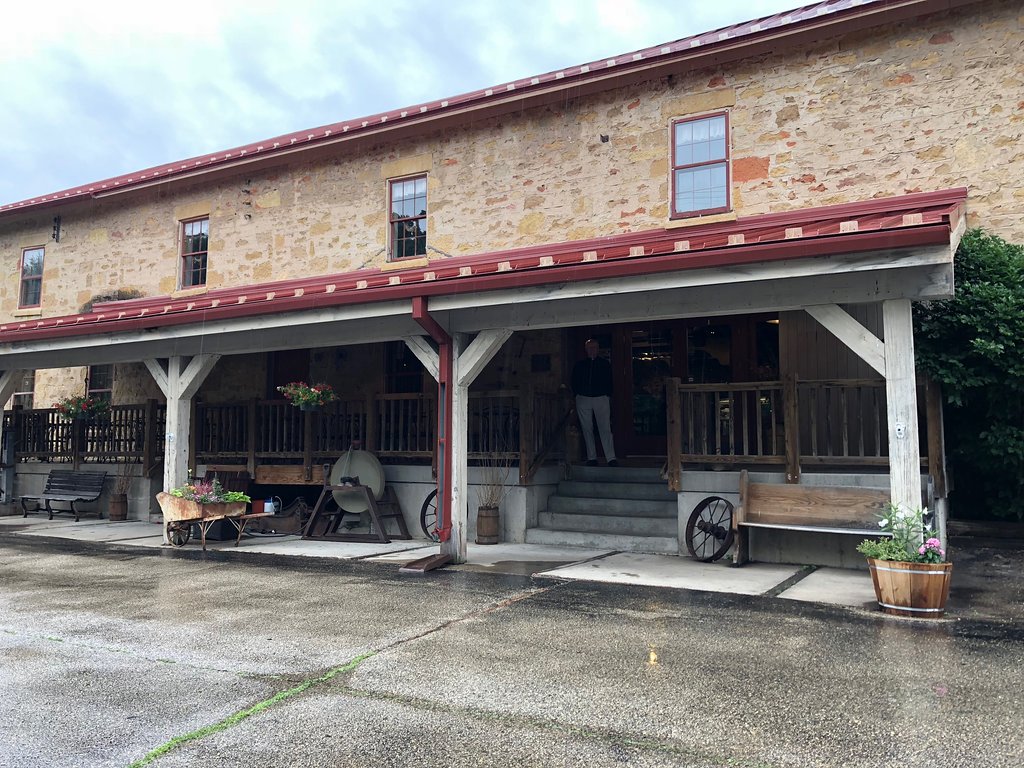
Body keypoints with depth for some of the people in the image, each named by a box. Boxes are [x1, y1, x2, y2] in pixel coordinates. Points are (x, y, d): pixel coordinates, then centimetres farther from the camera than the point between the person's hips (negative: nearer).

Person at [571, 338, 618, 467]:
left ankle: (611, 458, -11)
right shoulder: (579, 365, 10)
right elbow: (574, 383, 13)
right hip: (583, 399, 2)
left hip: (601, 398, -2)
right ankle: (591, 458, 10)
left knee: (605, 428, -9)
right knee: (587, 429, 3)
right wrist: (577, 395, 3)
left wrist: (608, 396, 1)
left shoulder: (605, 364, 8)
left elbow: (609, 382, 9)